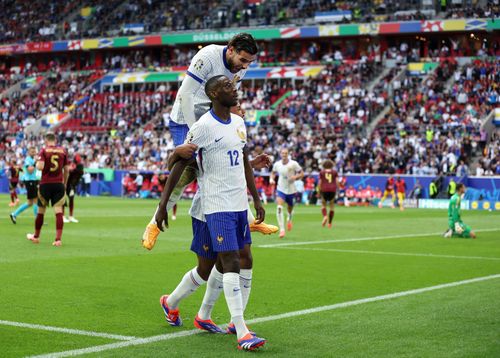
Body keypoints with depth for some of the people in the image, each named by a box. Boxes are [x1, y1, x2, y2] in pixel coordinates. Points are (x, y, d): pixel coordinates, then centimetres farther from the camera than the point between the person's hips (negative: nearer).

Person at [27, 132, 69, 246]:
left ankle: (36, 236, 27)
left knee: (41, 211, 12)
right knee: (58, 211, -3)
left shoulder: (44, 150, -5)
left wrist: (37, 163, 7)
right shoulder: (63, 151, 5)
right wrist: (65, 184, 19)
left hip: (45, 184, -1)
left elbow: (40, 167, -16)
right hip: (59, 184, 1)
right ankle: (58, 239, -12)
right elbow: (66, 170, 8)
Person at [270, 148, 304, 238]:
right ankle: (282, 229, -22)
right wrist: (271, 179, -3)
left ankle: (289, 220, 53)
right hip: (281, 189, 0)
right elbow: (273, 173, 17)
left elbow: (302, 173, -3)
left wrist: (295, 177, -22)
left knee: (290, 209, 16)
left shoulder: (293, 164, -10)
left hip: (291, 190, 0)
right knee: (279, 207, -22)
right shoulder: (277, 164, -2)